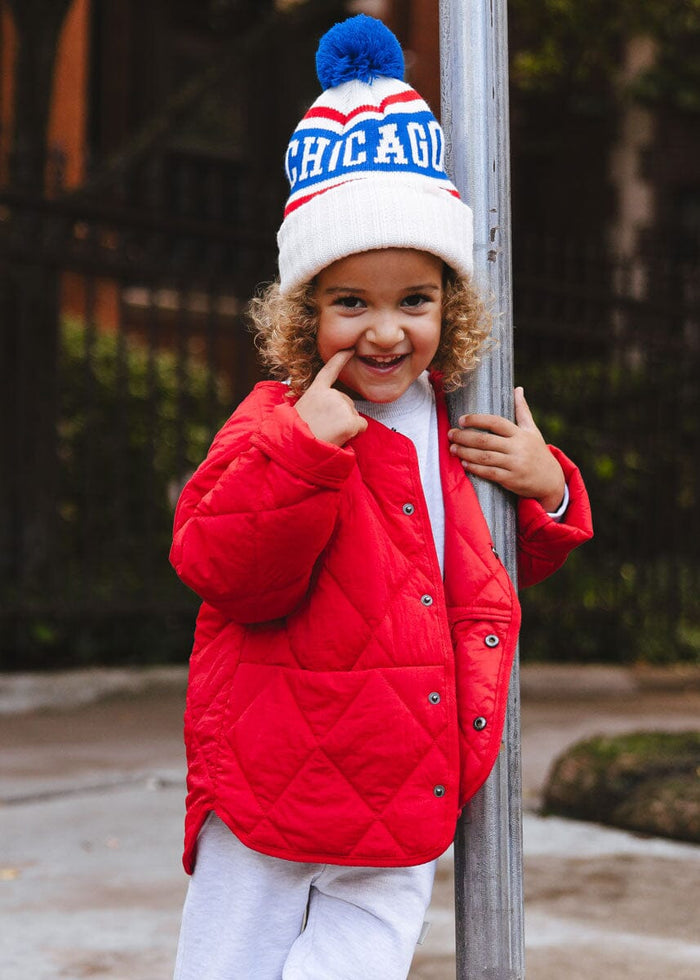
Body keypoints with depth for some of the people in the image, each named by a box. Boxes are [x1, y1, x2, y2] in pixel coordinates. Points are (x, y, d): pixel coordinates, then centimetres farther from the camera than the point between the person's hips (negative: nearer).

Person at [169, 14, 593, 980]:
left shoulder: (465, 436, 8)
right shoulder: (275, 425, -10)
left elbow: (504, 566, 22)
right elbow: (223, 572, -22)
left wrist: (547, 490, 2)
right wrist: (303, 451, -32)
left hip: (406, 816, 4)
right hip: (270, 801, -4)